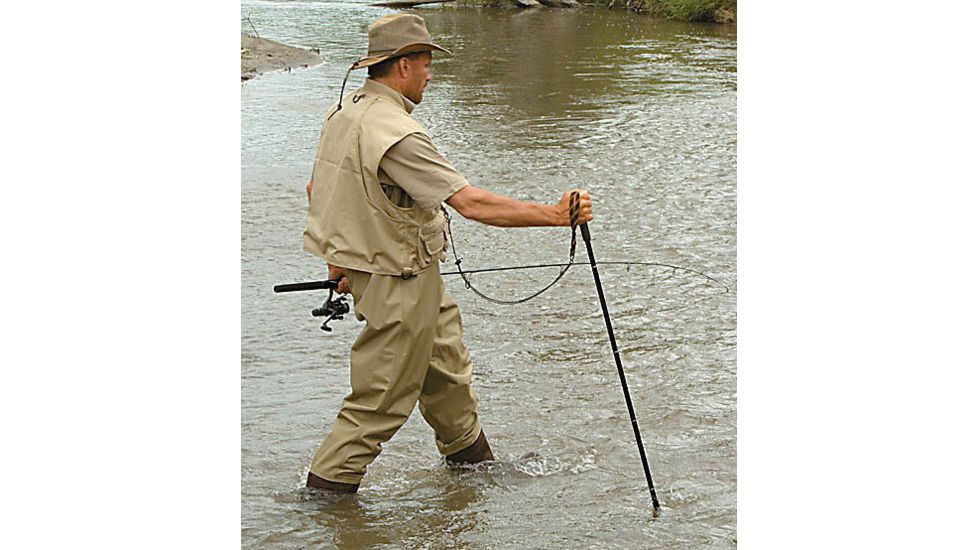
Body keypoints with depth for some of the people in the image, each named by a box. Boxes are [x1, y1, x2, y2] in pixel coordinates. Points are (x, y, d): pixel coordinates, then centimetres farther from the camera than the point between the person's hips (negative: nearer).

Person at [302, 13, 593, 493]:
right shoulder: (395, 133, -27)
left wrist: (340, 260, 25)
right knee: (382, 396, 2)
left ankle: (470, 456, 38)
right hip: (400, 281, -10)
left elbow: (318, 189, 15)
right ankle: (326, 490, 11)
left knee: (446, 366, 22)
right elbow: (472, 204, -30)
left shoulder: (344, 110, 4)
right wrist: (554, 215, -26)